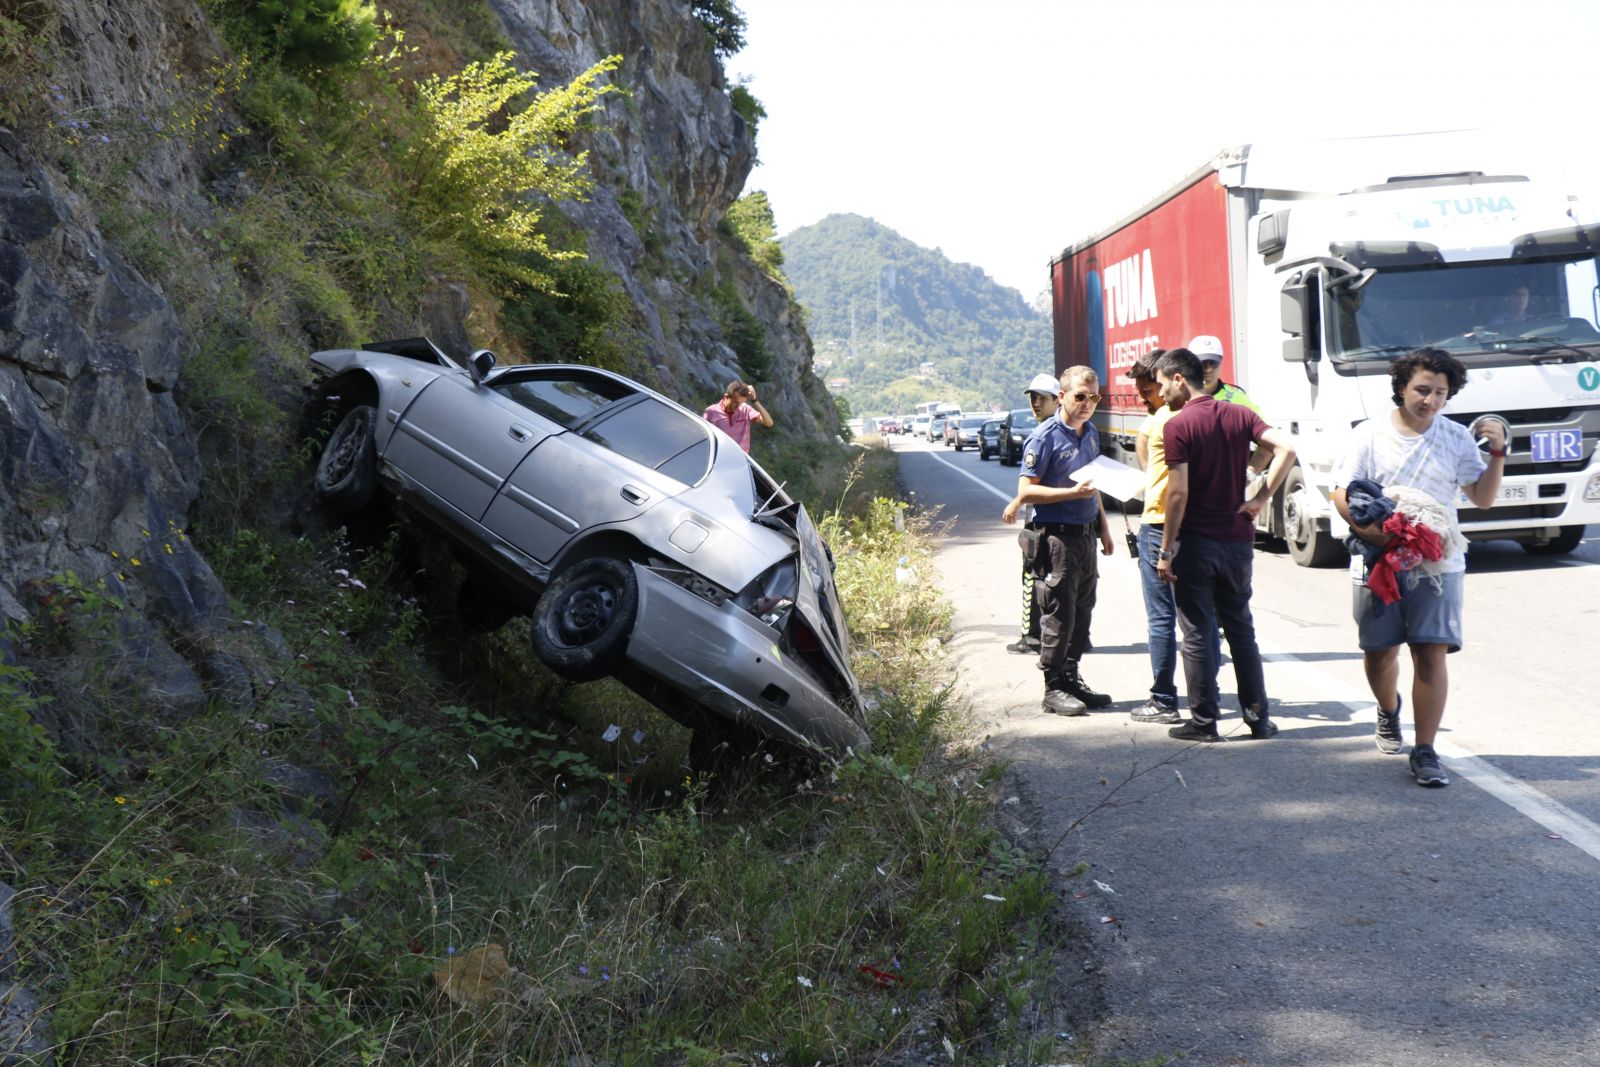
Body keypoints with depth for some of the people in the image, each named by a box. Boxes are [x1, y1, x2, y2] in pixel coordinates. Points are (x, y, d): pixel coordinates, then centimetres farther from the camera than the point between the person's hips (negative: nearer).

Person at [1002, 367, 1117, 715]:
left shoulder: (1090, 434, 13)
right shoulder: (1045, 437, -12)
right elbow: (1026, 490, -15)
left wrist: (1103, 527, 22)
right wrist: (1073, 493, -23)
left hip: (1085, 533, 8)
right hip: (1056, 534, -8)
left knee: (1082, 611, 12)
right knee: (1058, 614, -4)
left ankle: (1071, 678, 22)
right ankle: (1054, 688, 3)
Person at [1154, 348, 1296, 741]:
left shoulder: (1177, 426, -12)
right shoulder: (1239, 415, 5)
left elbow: (1178, 493, -16)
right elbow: (1286, 450, -7)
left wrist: (1166, 551, -11)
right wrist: (1261, 499, -2)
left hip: (1195, 543, -5)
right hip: (1238, 539, 5)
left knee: (1197, 634, 3)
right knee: (1241, 630, 15)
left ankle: (1204, 722, 7)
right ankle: (1258, 718, 16)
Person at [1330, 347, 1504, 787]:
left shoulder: (1456, 438, 6)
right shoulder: (1371, 434, 1)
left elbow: (1482, 497, 4)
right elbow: (1342, 495, -4)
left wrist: (1497, 453, -10)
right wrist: (1373, 533, -19)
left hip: (1437, 564, 0)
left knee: (1432, 652, -8)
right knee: (1379, 651, 11)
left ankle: (1425, 752, -3)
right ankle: (1388, 711, 43)